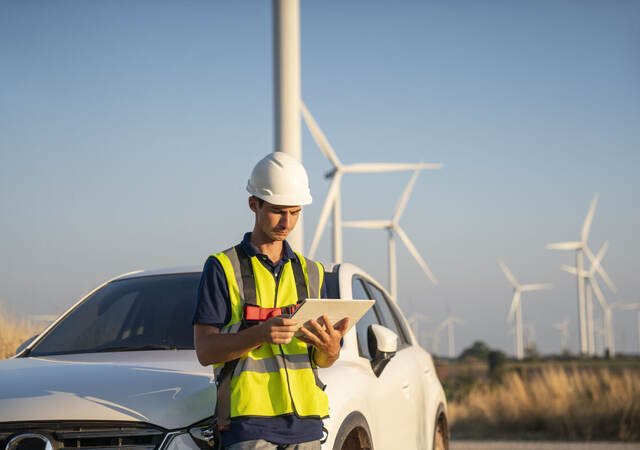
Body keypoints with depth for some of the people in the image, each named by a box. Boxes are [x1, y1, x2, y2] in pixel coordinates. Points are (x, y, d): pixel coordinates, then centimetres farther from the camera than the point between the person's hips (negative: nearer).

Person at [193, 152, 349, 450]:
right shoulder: (222, 268, 3)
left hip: (305, 422, 5)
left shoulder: (310, 272, 17)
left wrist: (330, 347, -9)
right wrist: (260, 334, -21)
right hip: (248, 420, -5)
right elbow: (205, 351, -5)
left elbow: (322, 361, 16)